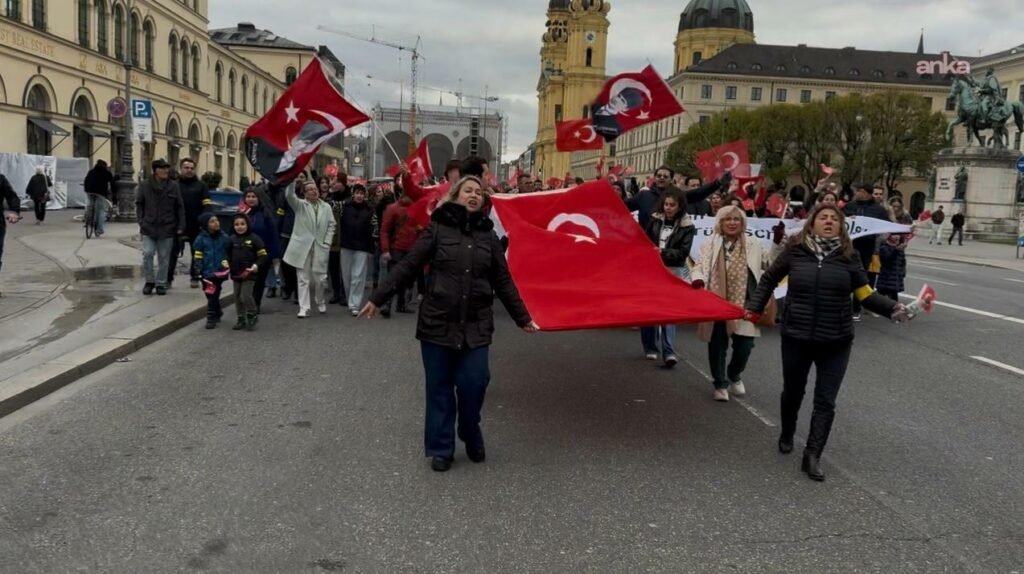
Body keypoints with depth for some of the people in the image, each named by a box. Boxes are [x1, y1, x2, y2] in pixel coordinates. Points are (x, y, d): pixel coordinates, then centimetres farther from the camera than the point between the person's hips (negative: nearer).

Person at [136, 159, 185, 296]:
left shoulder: (173, 186, 0)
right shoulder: (145, 185, 1)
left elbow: (180, 208, 2)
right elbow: (139, 204, 10)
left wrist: (180, 227, -2)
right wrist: (141, 221, 1)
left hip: (167, 228, 0)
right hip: (149, 228, 0)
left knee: (164, 258, 5)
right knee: (147, 254, -6)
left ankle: (161, 283, 17)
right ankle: (149, 281, 13)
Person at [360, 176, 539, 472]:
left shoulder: (488, 235, 8)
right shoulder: (438, 229, -1)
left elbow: (503, 281, 12)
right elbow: (407, 266, -2)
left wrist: (523, 317, 13)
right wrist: (377, 298, -5)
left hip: (476, 325, 2)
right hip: (438, 322, -2)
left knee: (473, 384, -2)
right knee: (439, 387, 5)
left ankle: (472, 439, 24)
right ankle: (440, 448, 19)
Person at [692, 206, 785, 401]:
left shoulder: (753, 244, 8)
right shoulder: (710, 243, 4)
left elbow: (769, 263, 7)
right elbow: (700, 266, 0)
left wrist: (778, 243, -5)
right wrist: (698, 279, -22)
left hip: (743, 304, 1)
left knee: (744, 345, 3)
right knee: (717, 345, 4)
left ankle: (734, 376, 32)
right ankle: (720, 384, 21)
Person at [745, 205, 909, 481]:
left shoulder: (848, 255, -3)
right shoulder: (795, 250, -5)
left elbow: (865, 294, -4)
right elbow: (769, 279, 9)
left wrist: (893, 308, -19)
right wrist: (754, 307, 4)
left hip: (836, 341, 0)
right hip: (796, 337, 0)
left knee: (825, 400, 0)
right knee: (793, 392, 17)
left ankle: (812, 456, 10)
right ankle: (787, 435, 44)